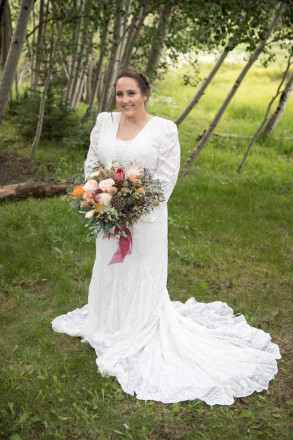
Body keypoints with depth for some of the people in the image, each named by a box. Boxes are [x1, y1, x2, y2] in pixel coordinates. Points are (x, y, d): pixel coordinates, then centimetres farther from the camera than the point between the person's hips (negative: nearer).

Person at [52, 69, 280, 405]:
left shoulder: (164, 129, -10)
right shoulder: (104, 122, 2)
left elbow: (167, 176, -12)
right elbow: (91, 162, 8)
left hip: (145, 217, -4)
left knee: (142, 276, 7)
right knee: (109, 268, 20)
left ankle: (140, 337, 28)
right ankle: (110, 324, 45)